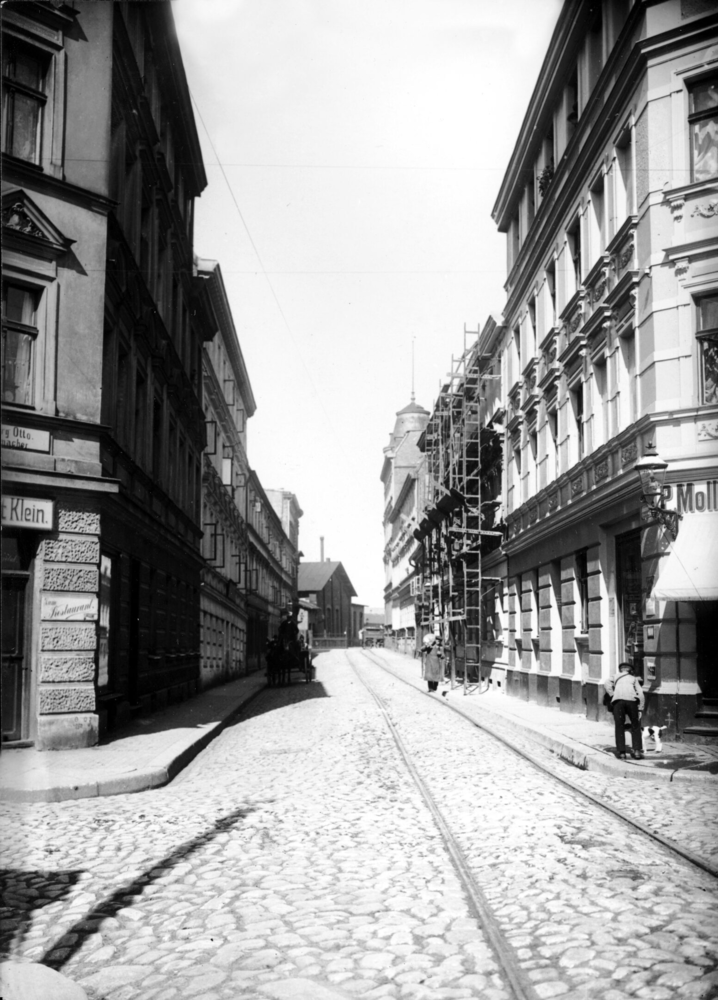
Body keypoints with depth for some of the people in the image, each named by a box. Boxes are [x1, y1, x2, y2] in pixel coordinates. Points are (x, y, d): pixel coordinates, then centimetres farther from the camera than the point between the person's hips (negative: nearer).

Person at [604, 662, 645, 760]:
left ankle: (621, 752, 0)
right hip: (631, 700, 0)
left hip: (617, 700, 0)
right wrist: (640, 709, 13)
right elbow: (640, 694, 15)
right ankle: (637, 750, 5)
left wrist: (612, 696, 11)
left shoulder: (616, 678, 30)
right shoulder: (634, 679, 29)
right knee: (635, 726, 13)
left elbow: (607, 684, 9)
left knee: (619, 726, 6)